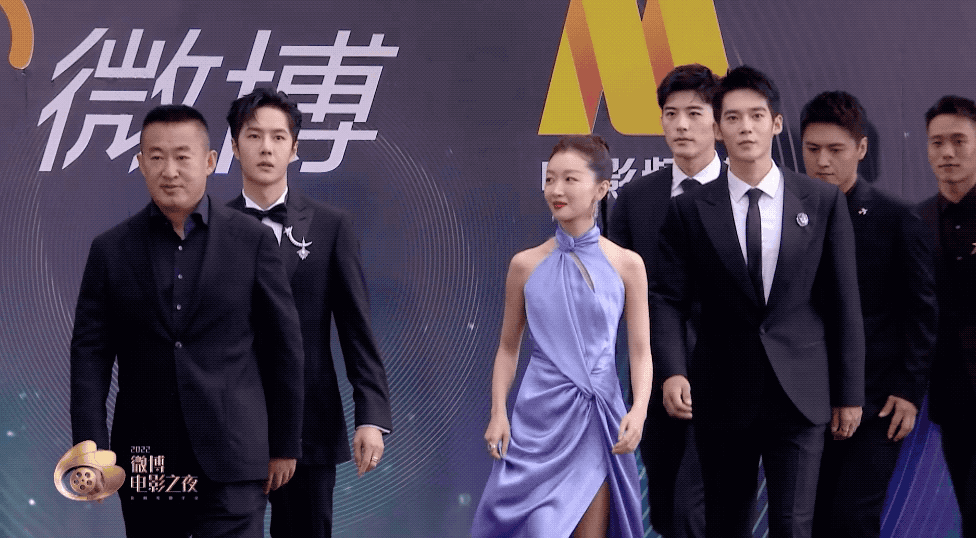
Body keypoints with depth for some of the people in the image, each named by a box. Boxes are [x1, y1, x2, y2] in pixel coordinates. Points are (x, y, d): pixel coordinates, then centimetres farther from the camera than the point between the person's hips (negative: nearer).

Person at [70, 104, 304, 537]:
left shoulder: (252, 241, 2)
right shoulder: (111, 250, 6)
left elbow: (284, 348, 5)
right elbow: (89, 352, 3)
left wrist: (285, 445, 5)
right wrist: (90, 447, -7)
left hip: (230, 459, -2)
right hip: (145, 461, 2)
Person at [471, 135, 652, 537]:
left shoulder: (626, 265, -2)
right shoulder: (526, 264, 1)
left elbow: (640, 351, -2)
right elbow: (508, 347, 8)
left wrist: (639, 410, -18)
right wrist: (498, 413, -2)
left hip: (597, 418, 0)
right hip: (539, 417, 0)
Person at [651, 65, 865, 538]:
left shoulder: (823, 202, 2)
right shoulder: (689, 210, 2)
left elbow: (843, 301, 4)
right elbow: (667, 299, 0)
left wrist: (850, 392, 3)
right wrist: (673, 372, -17)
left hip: (800, 393, 0)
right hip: (722, 396, 1)